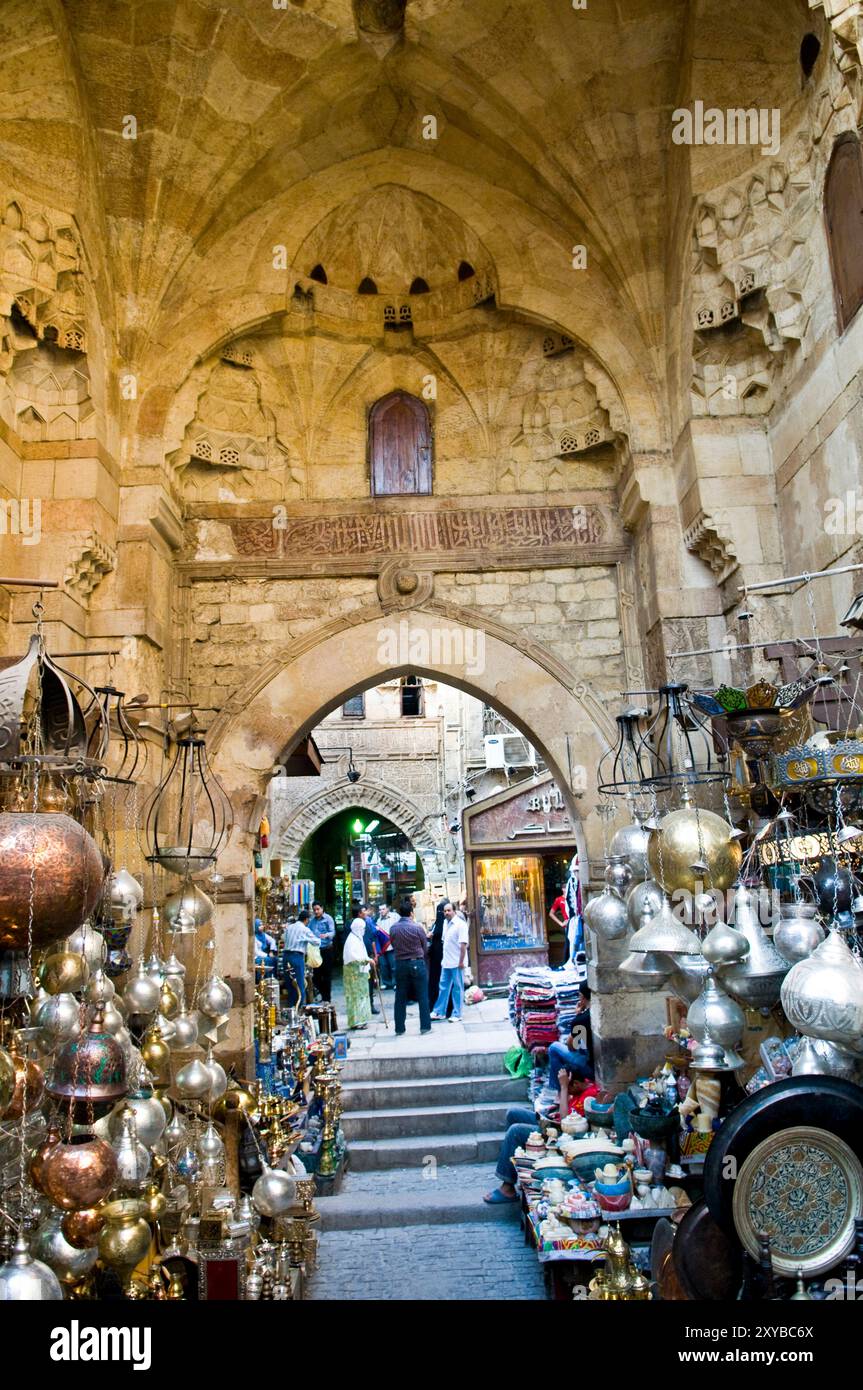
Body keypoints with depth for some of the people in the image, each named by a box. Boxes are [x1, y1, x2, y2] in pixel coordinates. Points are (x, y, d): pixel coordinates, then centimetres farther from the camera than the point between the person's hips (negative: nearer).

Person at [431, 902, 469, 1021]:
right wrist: (443, 958, 17)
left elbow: (463, 944, -17)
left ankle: (457, 1014, 11)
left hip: (456, 962, -7)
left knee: (458, 988, 3)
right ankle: (439, 1012, 20)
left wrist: (461, 961, -19)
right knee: (444, 987, 12)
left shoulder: (460, 924, -14)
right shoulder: (445, 922, 9)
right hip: (446, 962, 7)